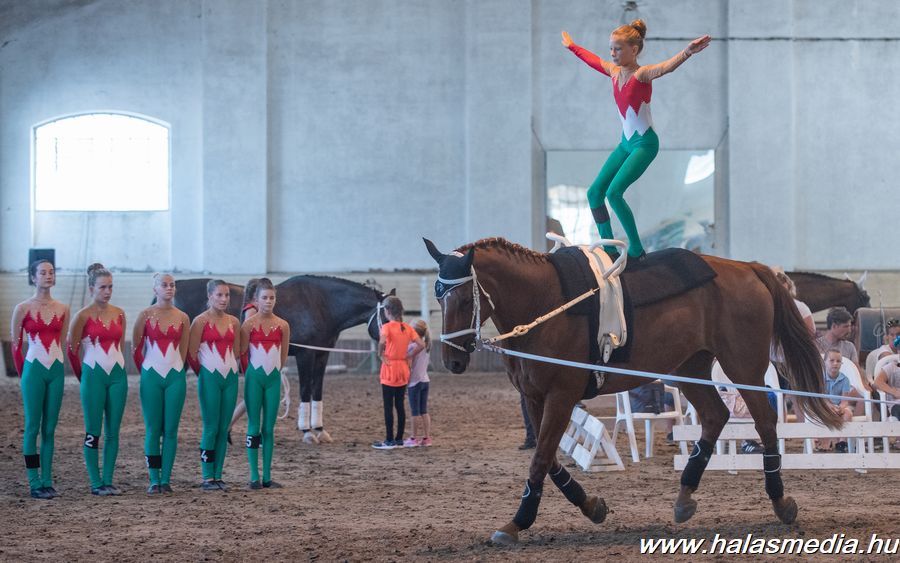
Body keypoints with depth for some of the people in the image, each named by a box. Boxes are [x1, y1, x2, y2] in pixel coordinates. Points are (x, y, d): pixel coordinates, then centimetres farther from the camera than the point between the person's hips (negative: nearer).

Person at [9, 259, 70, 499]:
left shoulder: (62, 309, 8)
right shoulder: (23, 308, -3)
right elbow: (16, 344, 3)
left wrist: (57, 366, 11)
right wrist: (23, 373, 5)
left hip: (56, 371, 4)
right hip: (33, 370, -4)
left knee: (50, 428, 5)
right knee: (32, 427, -2)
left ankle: (47, 481, 9)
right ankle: (35, 483, 0)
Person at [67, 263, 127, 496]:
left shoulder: (119, 314, 8)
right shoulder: (84, 316, -5)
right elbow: (72, 349, 0)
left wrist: (115, 365, 14)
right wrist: (83, 377, 5)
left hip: (118, 374, 5)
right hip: (94, 375, -5)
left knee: (113, 431, 4)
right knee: (93, 432, -1)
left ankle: (108, 480, 10)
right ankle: (96, 483, 3)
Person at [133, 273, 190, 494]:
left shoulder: (182, 318, 6)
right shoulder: (146, 315, 0)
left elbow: (184, 350, 12)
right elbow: (136, 347, 5)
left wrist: (176, 370, 8)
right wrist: (144, 371, 6)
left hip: (175, 377, 2)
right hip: (151, 376, -2)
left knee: (171, 430, 1)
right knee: (153, 430, -1)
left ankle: (166, 479, 6)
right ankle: (154, 480, 2)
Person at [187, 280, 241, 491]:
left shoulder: (234, 322, 10)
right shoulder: (201, 321, -5)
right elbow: (191, 353, -5)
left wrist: (231, 369, 11)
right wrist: (203, 373, 3)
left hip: (230, 377, 5)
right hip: (210, 378, -5)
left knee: (223, 429, 5)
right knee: (211, 428, -5)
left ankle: (218, 476, 10)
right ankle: (207, 477, -1)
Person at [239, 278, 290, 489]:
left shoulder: (282, 326, 4)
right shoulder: (249, 324, -4)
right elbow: (242, 354, 0)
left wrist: (272, 369, 13)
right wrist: (251, 373, 6)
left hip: (273, 379, 3)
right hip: (254, 378, -3)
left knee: (269, 428, 6)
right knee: (254, 427, 0)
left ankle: (267, 477, 9)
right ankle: (254, 477, 2)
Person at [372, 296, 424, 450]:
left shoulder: (387, 327, -12)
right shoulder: (407, 328, 5)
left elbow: (382, 341, -32)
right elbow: (421, 345, -2)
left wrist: (381, 355, -15)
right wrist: (408, 356, 5)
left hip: (390, 369, -6)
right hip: (403, 369, 6)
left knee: (388, 406, -1)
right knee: (400, 405, 11)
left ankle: (389, 441, 1)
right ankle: (399, 439, 14)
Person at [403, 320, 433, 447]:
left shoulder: (412, 346, -14)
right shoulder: (427, 345, 6)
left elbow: (409, 365, -16)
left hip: (415, 381, -7)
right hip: (425, 380, 7)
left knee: (415, 412, -1)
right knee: (424, 411, 10)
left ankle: (415, 438, 4)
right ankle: (426, 437, 9)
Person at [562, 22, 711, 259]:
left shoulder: (642, 75, -17)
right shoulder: (614, 71, 4)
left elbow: (666, 67, -38)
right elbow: (593, 60, 26)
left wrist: (687, 52, -59)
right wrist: (572, 46, 42)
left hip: (644, 144, -8)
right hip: (626, 143, 8)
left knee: (614, 193, -21)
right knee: (595, 192, 5)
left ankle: (636, 249, -12)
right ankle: (609, 248, 13)